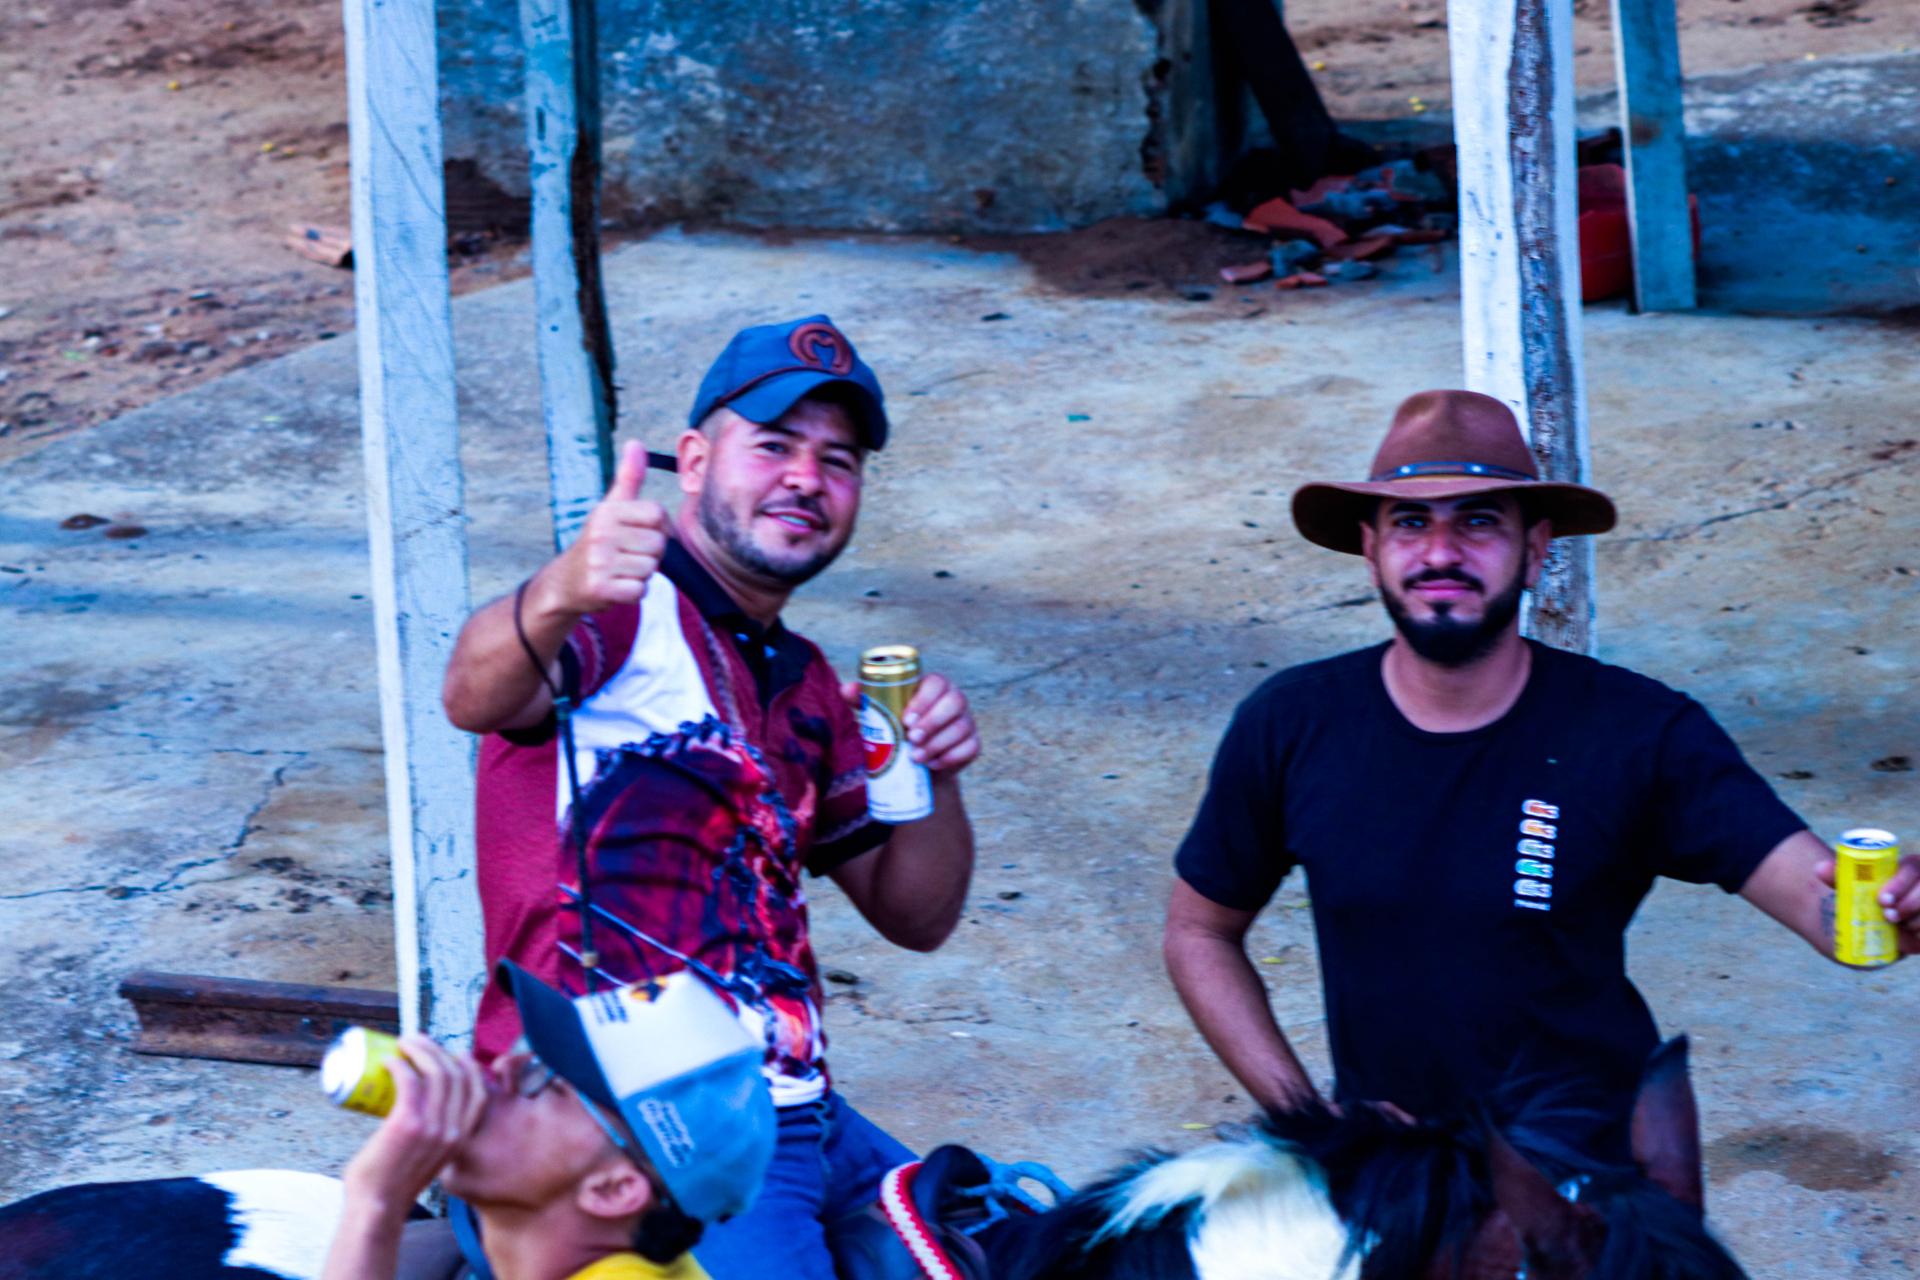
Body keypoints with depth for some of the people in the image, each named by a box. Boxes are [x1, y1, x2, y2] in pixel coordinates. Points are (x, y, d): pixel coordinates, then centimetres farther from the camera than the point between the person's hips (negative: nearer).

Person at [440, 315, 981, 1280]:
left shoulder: (805, 687, 20)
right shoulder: (627, 604, -6)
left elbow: (914, 919, 21)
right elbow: (474, 697, -28)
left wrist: (934, 781, 1)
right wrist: (555, 598, -49)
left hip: (796, 1120, 8)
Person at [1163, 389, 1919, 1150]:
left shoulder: (1643, 735, -12)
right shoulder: (1289, 727, -6)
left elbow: (1818, 893, -22)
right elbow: (1199, 931, 7)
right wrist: (1303, 1113, -4)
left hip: (1598, 1167, -1)